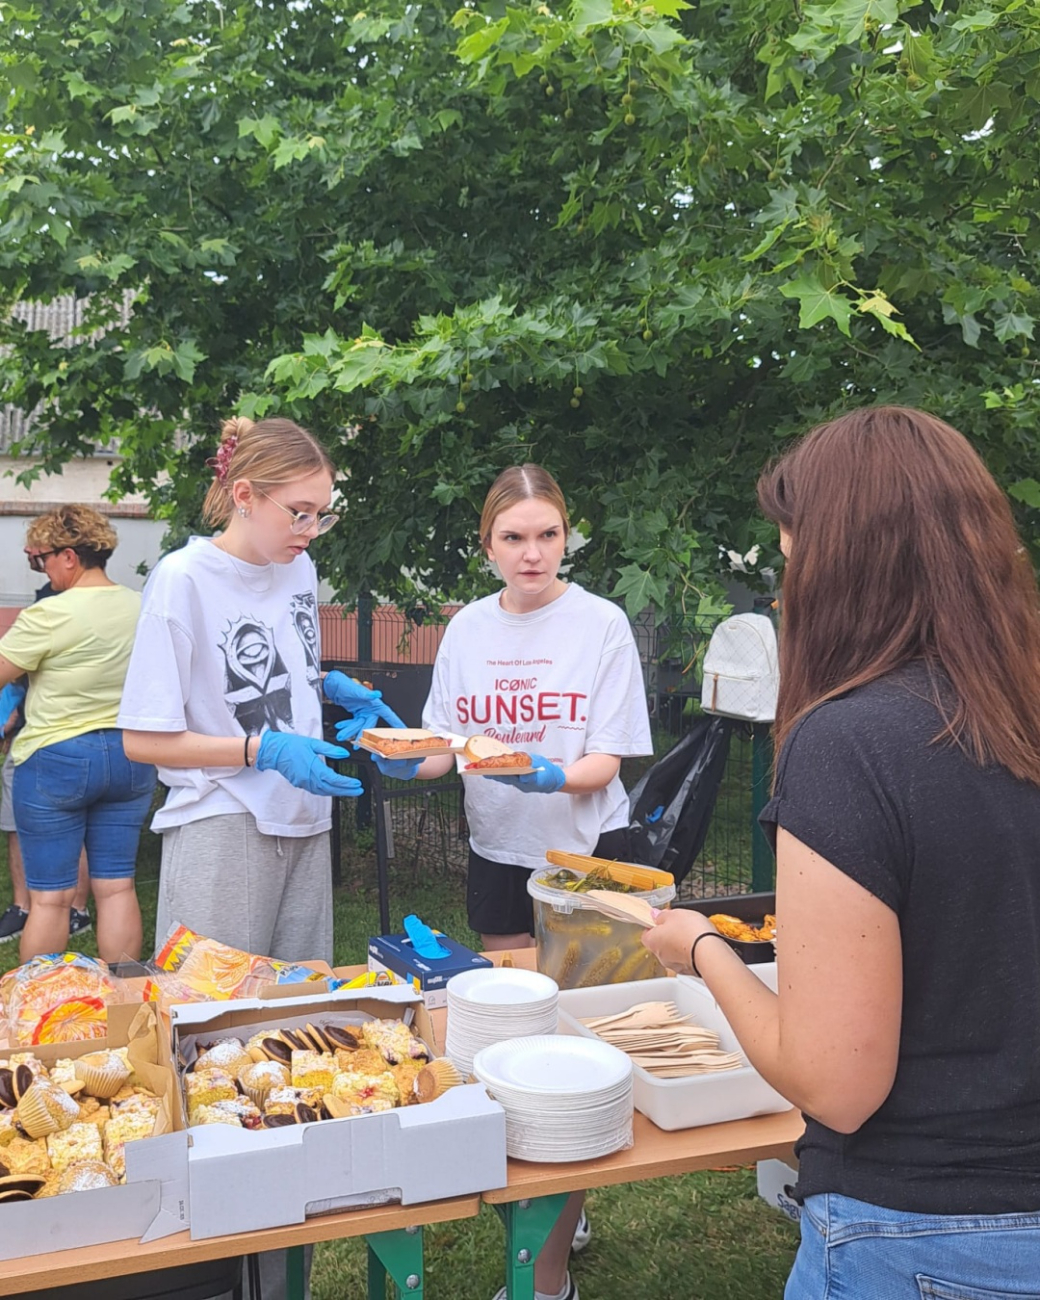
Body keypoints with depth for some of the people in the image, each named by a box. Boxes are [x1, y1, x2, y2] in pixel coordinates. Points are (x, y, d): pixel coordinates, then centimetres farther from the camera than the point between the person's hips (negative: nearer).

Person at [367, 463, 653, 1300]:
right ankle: (562, 1206, 37)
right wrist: (403, 758, -15)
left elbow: (603, 764, -12)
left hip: (584, 850, -4)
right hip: (499, 852, 4)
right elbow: (445, 749, 6)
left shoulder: (601, 625, -9)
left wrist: (549, 776, -31)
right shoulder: (468, 629, 2)